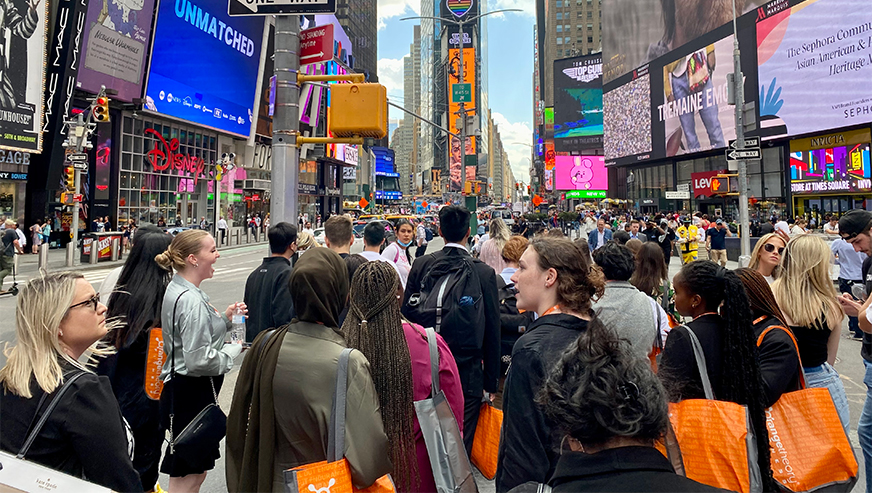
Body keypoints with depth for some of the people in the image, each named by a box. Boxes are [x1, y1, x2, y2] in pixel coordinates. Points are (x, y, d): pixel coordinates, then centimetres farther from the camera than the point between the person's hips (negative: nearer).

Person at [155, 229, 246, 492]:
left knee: (194, 470, 22)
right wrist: (233, 351, -12)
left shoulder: (177, 290, 8)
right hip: (193, 391, -10)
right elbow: (199, 360, -28)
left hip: (181, 388, 10)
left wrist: (224, 318, 6)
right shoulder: (191, 300, -24)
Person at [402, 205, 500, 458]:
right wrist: (491, 380, 5)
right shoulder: (484, 272, -9)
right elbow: (493, 331, -4)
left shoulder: (421, 265, -5)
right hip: (468, 372, -2)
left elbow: (407, 315, 1)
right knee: (460, 445, 9)